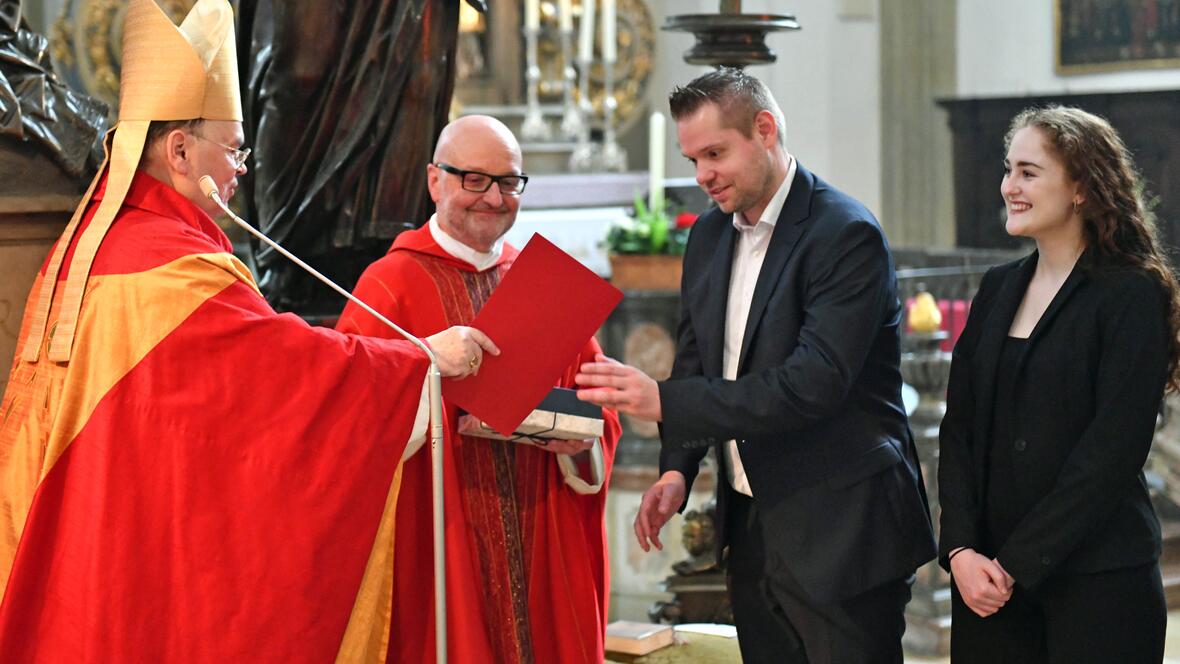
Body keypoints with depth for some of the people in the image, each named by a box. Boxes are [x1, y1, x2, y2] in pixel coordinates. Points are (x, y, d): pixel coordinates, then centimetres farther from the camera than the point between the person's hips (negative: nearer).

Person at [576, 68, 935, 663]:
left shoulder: (847, 235, -16)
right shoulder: (709, 235, 9)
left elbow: (814, 382, -25)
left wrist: (665, 401, -27)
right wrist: (676, 467, -1)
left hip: (839, 528, -7)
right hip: (750, 524, 7)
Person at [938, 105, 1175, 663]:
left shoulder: (1132, 295, -8)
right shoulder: (998, 289, 10)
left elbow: (1112, 450, -14)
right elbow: (959, 426, 7)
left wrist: (1018, 564, -15)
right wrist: (961, 548, -7)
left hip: (1096, 576, -5)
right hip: (988, 574, 5)